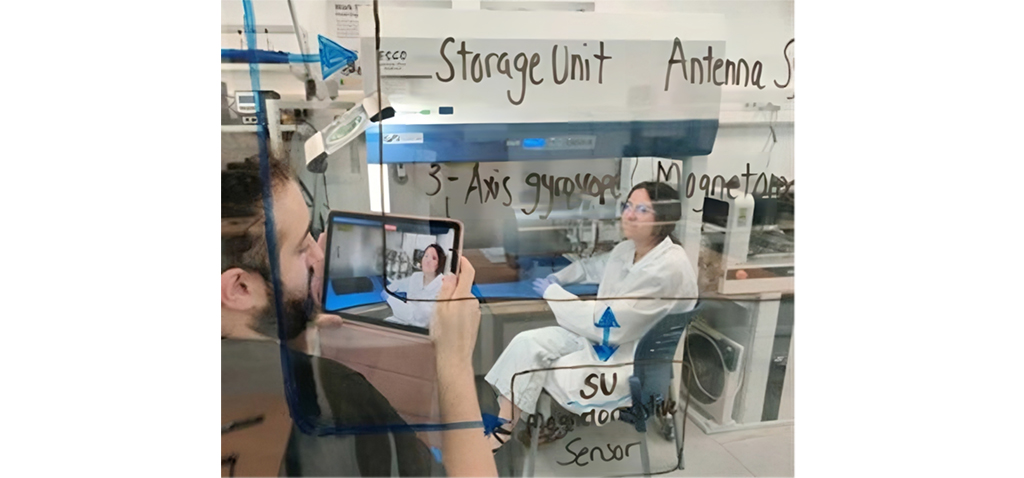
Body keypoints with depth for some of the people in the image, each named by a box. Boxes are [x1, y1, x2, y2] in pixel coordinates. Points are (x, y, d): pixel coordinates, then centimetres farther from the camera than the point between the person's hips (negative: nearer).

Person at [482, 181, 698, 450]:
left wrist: (552, 293, -14)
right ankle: (502, 426, -7)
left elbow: (609, 323, -24)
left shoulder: (669, 268, -25)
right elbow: (592, 266, 25)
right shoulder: (628, 249, 1)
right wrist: (557, 278, 9)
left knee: (538, 371, -12)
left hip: (638, 362, -8)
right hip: (606, 337, 8)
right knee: (527, 344, -12)